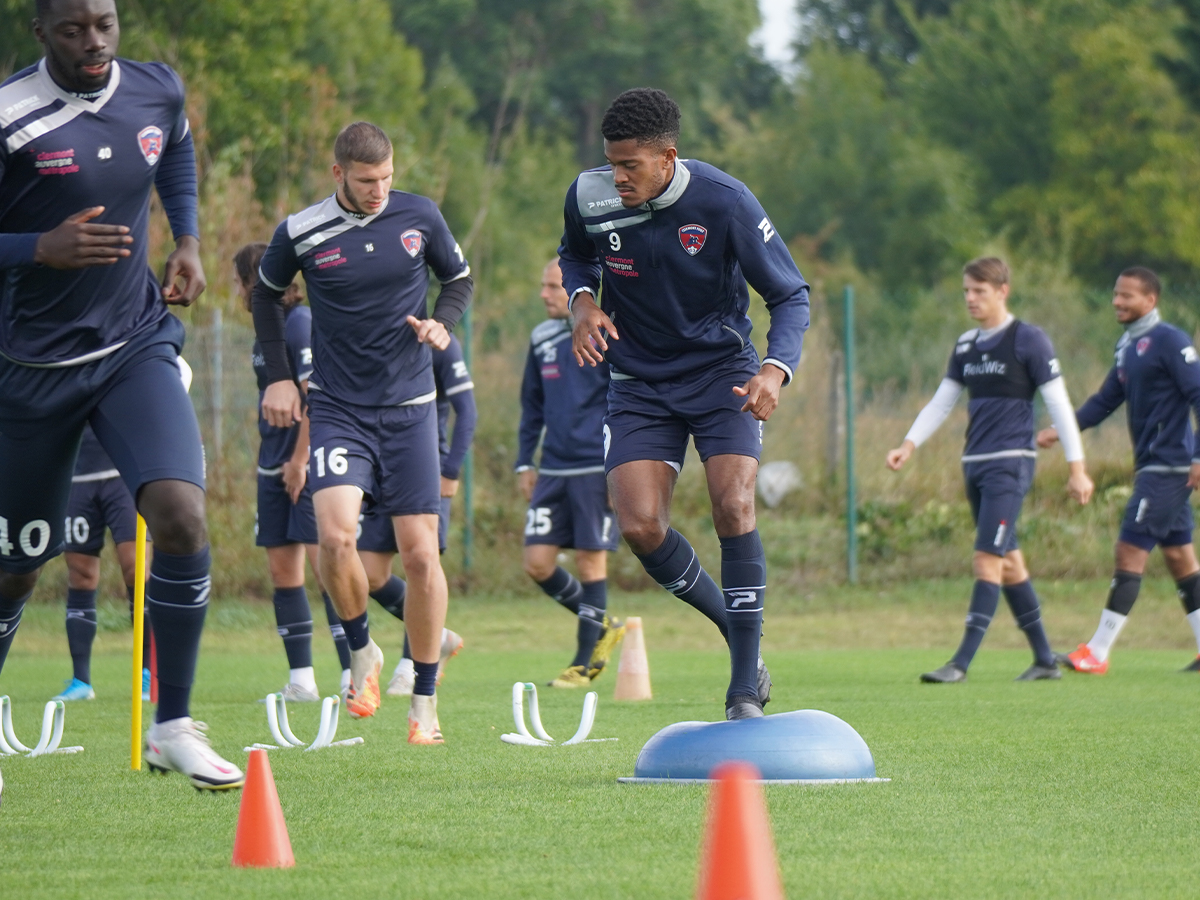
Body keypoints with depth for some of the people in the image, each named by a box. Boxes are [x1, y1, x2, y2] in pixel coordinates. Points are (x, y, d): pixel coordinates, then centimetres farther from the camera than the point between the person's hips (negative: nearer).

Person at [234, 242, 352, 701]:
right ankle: (301, 680, 9)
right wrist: (273, 459, 14)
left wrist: (299, 460, -17)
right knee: (283, 570, 6)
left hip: (310, 463, -9)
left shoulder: (302, 323, -12)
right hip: (274, 467, 9)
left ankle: (353, 674, -13)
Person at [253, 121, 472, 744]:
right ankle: (362, 652, 5)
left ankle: (424, 700, 10)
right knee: (335, 536, -22)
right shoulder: (300, 234, -6)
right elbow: (266, 295, 13)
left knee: (420, 554, -3)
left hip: (409, 407, 1)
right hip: (337, 409, -1)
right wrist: (278, 375, 6)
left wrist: (441, 323, -5)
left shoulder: (419, 217, -2)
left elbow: (459, 278, 15)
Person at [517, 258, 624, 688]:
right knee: (537, 562, -1)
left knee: (591, 559, -3)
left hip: (596, 470, -6)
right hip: (553, 471, 6)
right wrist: (524, 462, 17)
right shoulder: (542, 339, 13)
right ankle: (602, 627, 18)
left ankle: (585, 663, 4)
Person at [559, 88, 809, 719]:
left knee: (733, 508, -20)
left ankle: (744, 692, -12)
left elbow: (791, 294, -9)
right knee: (639, 526, -14)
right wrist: (582, 301, -7)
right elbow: (575, 255, 15)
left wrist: (776, 369, -26)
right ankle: (739, 637, 11)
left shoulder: (724, 202, -19)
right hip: (638, 380, 3)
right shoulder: (590, 198, -11)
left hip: (721, 370, -3)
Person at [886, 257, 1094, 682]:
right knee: (1008, 562, 9)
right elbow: (941, 403, 17)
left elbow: (1059, 404, -6)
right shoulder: (966, 345, 14)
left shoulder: (1028, 340, -6)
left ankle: (961, 663, -18)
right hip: (975, 464, 7)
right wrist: (909, 445, 2)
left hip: (1010, 463, -7)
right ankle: (1045, 659, 16)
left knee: (987, 559, -14)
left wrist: (1076, 468, -9)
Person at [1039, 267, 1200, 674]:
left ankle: (1098, 653, -9)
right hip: (1152, 468, 9)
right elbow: (1106, 400, 19)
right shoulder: (1127, 347, 15)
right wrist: (1061, 431, 9)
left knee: (1130, 551, -10)